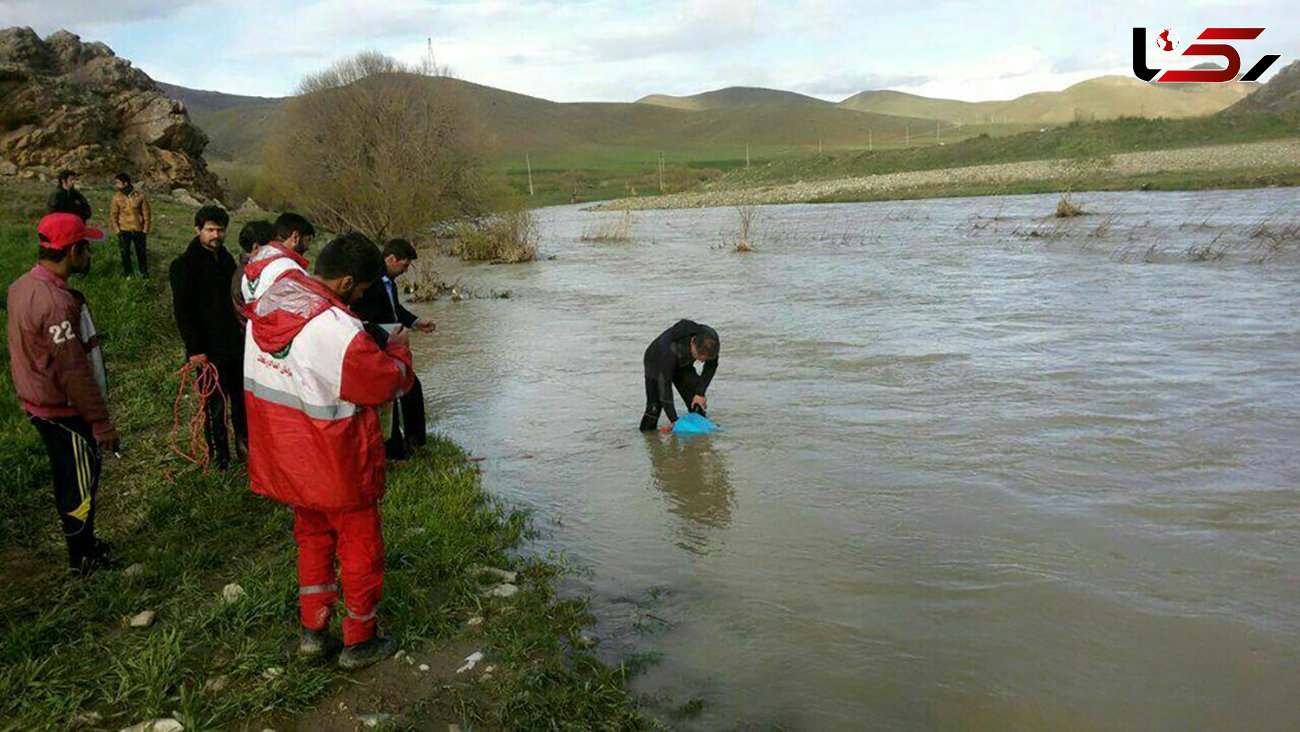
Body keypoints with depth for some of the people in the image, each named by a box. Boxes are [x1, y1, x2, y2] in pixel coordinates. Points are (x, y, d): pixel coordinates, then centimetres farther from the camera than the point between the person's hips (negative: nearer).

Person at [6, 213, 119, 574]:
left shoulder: (22, 286, 2)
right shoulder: (58, 303, -29)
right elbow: (74, 372, -27)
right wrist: (102, 423, -19)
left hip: (38, 404, 9)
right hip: (66, 412, -9)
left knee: (67, 479, 22)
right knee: (81, 483, 8)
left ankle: (82, 544, 39)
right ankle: (83, 559, 24)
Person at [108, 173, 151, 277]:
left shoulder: (139, 195, -7)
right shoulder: (117, 197, -4)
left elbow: (146, 213, -1)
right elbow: (113, 214, 1)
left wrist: (145, 229, -3)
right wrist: (117, 230, -6)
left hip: (138, 229, -1)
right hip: (123, 230, 1)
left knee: (141, 251, 11)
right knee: (125, 253, 7)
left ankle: (144, 272, 28)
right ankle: (128, 273, 22)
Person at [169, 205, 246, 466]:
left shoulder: (227, 259, 12)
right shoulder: (184, 265, -9)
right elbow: (182, 310, -12)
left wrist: (242, 329, 15)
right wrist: (194, 349, -17)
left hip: (235, 343, 6)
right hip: (209, 349, -6)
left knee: (241, 398, 12)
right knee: (216, 405, 1)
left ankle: (244, 444, 27)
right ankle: (220, 458, 13)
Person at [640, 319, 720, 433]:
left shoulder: (711, 338, -30)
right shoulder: (672, 349, -45)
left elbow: (711, 365, -9)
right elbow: (664, 385, -39)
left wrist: (700, 392, -16)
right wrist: (673, 420, -37)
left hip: (682, 365, 4)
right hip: (657, 365, -4)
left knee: (697, 402, -7)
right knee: (654, 408, -15)